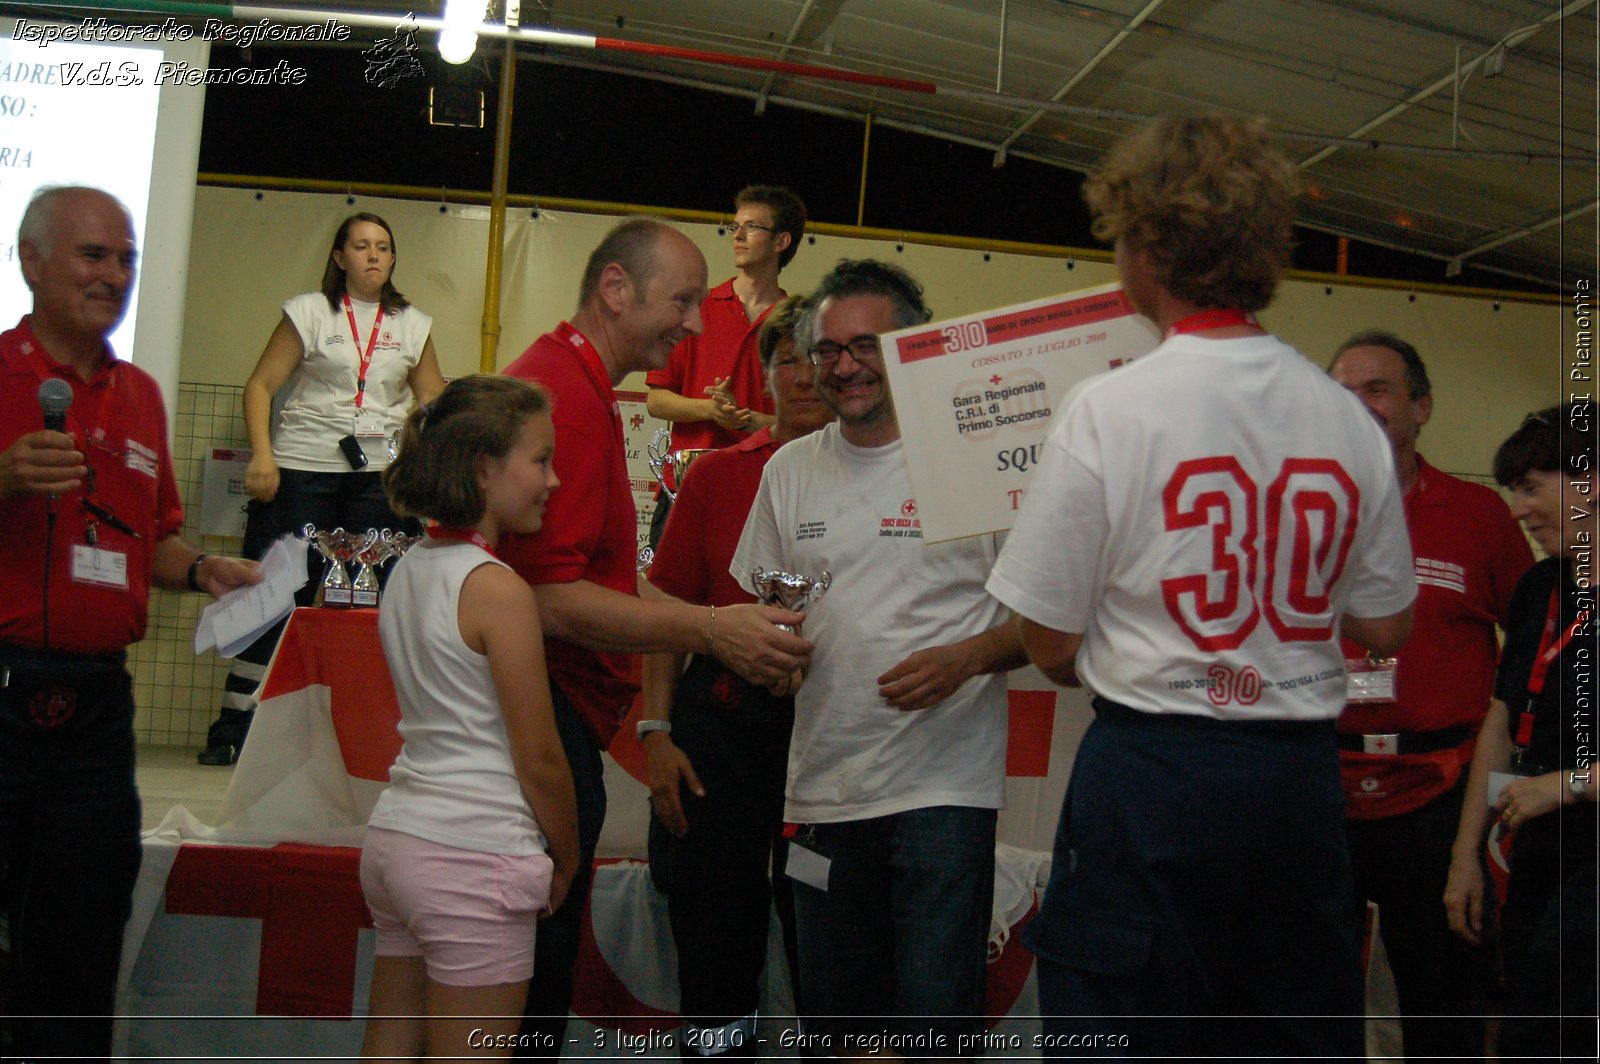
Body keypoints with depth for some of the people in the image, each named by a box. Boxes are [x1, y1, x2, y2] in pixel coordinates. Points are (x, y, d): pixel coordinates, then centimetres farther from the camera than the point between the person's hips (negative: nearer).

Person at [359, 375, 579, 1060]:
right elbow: (538, 758, -12)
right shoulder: (497, 588, -15)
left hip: (396, 833, 8)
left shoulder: (411, 569, 9)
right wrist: (567, 856, 4)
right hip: (472, 857, -8)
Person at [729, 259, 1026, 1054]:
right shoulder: (790, 469, 11)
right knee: (832, 1016, 13)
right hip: (823, 787, 5)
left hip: (943, 786, -4)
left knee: (933, 1018, -6)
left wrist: (969, 658, -19)